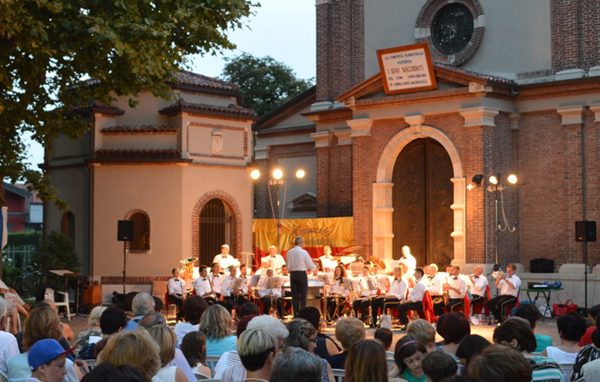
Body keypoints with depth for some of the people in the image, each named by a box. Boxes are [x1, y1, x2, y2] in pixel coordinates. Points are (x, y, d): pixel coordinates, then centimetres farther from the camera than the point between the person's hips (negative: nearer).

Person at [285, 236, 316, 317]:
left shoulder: (289, 252, 2)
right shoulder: (303, 252, -10)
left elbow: (288, 265, 8)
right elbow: (310, 266, -5)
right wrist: (315, 266, 15)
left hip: (292, 274, 4)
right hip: (302, 274, -4)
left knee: (294, 296, 8)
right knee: (303, 296, 0)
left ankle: (296, 314, 8)